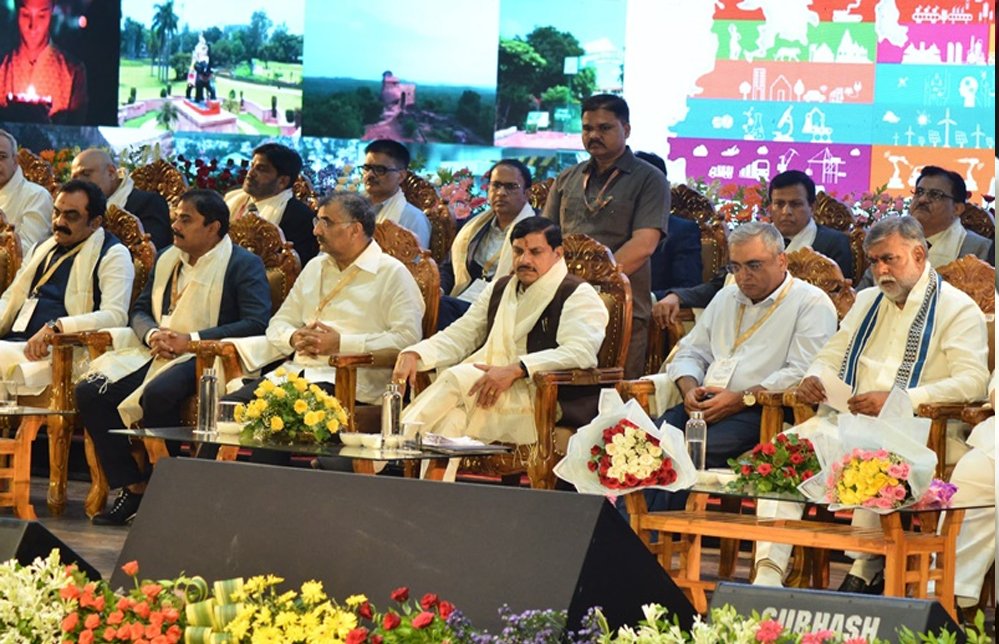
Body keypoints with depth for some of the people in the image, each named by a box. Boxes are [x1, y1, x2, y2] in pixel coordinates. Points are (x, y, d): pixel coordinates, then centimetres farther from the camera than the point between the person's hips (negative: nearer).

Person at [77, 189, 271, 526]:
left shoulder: (244, 265, -2)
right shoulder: (167, 259, 20)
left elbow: (256, 323, -15)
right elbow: (140, 311, 23)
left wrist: (190, 340, -18)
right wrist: (152, 334, -4)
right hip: (157, 354, 7)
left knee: (157, 394, -37)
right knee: (89, 391, -15)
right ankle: (132, 487, -8)